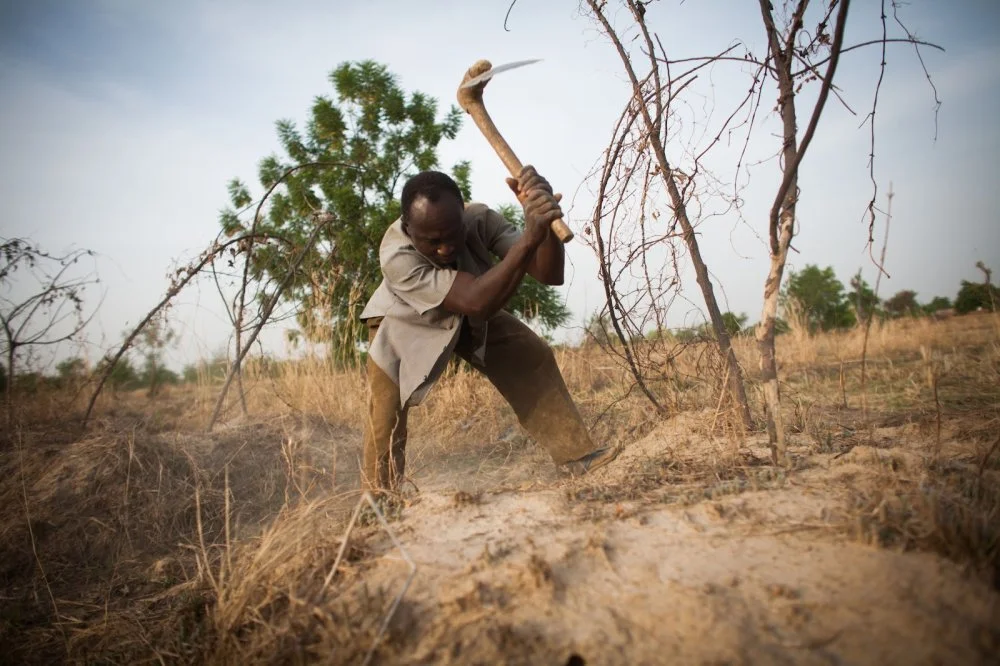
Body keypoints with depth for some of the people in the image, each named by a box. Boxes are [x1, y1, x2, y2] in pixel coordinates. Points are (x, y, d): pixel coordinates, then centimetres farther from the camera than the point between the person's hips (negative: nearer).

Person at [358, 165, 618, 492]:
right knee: (386, 410, -16)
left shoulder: (480, 219, -31)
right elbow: (477, 301, -52)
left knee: (532, 357, -11)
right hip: (404, 323, -3)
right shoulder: (396, 256, -42)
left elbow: (550, 275, -38)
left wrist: (544, 221, -58)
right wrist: (528, 239, -63)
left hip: (469, 317, 3)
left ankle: (576, 453, -3)